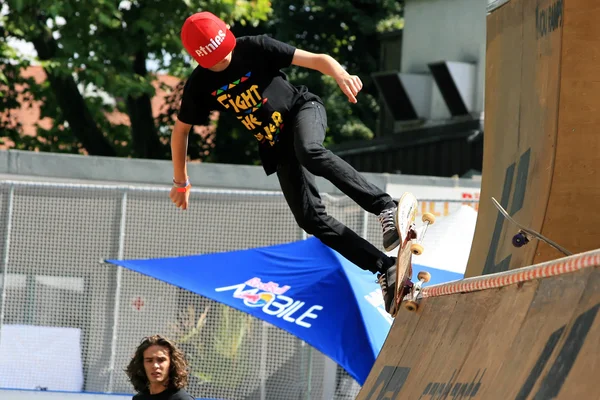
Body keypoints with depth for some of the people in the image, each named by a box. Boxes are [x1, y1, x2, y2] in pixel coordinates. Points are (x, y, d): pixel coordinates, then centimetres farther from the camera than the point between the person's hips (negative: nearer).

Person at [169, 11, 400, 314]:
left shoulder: (254, 48, -15)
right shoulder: (200, 87, -6)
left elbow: (315, 59, -19)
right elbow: (180, 131, 10)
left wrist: (341, 74, -40)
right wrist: (181, 182, 15)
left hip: (302, 109, -4)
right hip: (277, 147, 4)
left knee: (309, 152, -40)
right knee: (310, 217, -12)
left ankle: (385, 208, -40)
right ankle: (385, 268, -14)